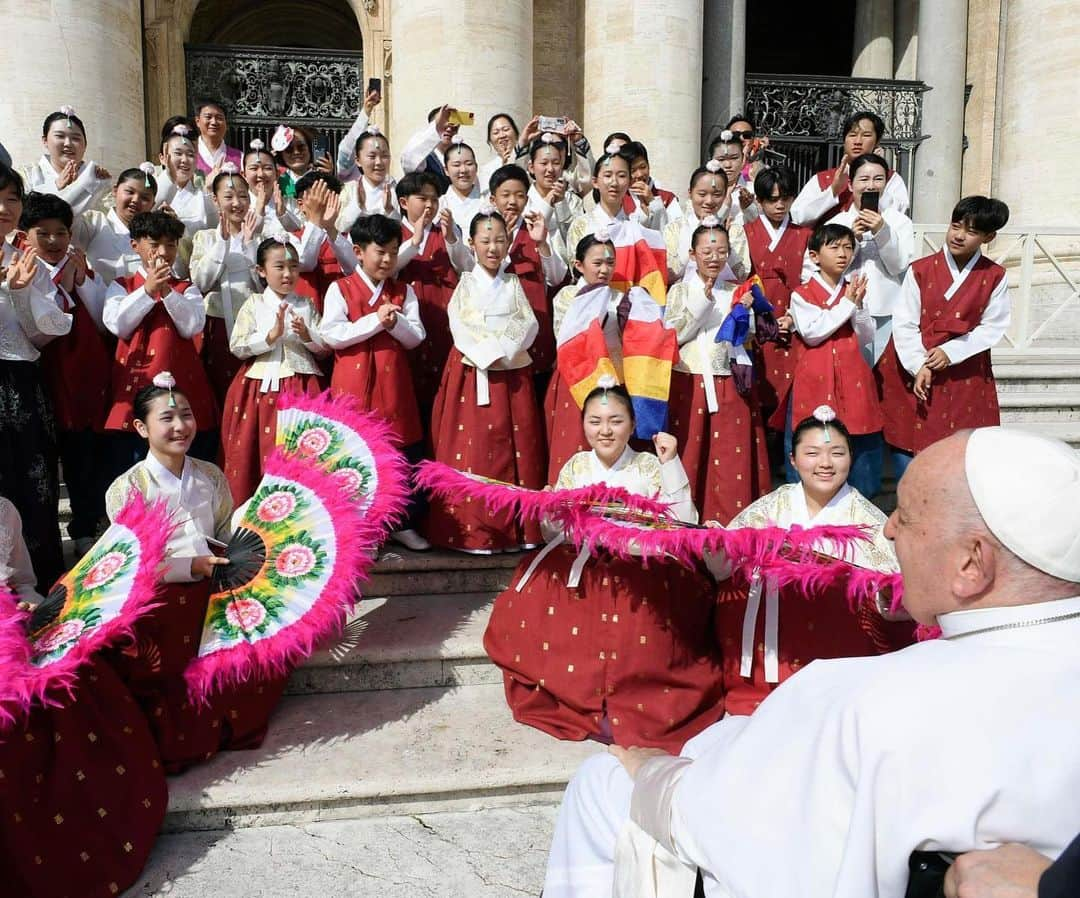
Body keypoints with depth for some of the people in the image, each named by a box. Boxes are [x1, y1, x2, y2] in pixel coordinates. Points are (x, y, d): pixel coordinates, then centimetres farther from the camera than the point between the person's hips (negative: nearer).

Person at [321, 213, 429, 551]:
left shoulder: (403, 291, 10)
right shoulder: (339, 289, 1)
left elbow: (416, 338, 4)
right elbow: (331, 335, -11)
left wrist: (396, 322, -15)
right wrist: (375, 321, -14)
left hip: (393, 383, 3)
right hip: (354, 384, -3)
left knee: (404, 452, 5)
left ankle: (403, 523, 19)